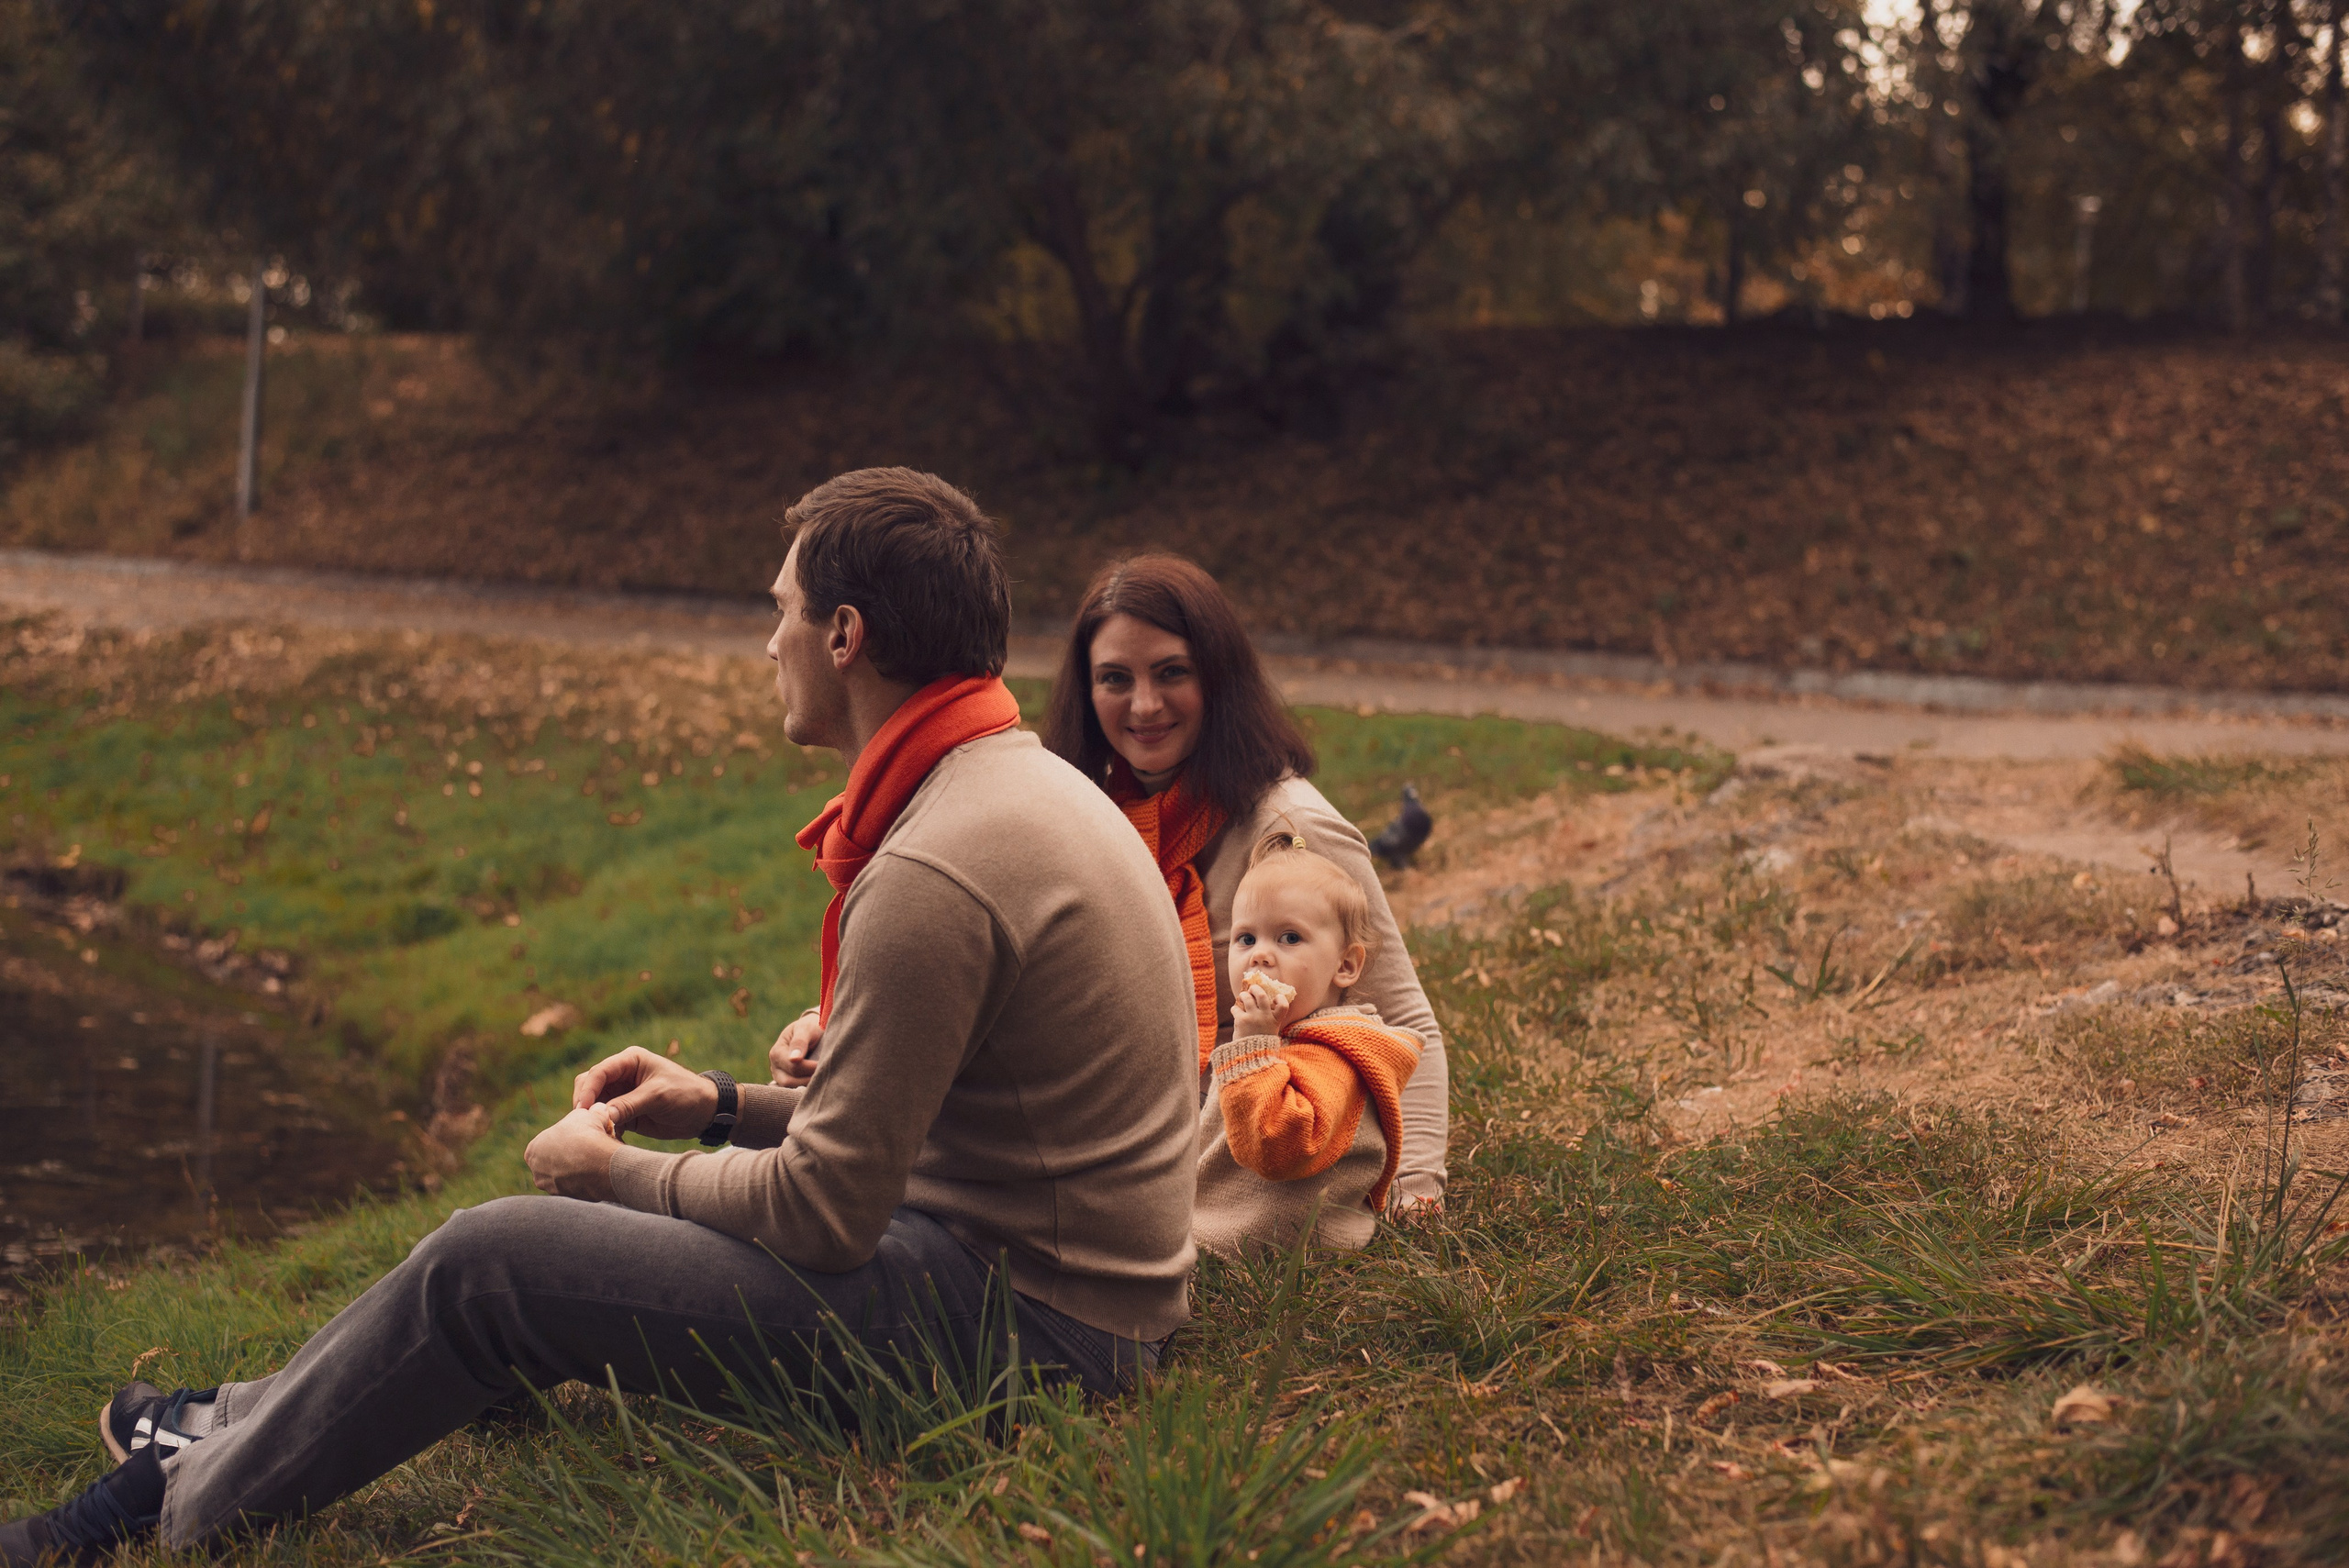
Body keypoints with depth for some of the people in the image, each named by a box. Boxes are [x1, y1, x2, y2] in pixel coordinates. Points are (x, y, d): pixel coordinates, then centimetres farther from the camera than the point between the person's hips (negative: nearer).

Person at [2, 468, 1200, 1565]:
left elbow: (826, 1211, -20)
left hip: (1013, 1313, -10)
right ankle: (231, 1433, 32)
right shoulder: (1017, 785, 10)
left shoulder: (937, 874, -24)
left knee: (488, 1265, -8)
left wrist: (620, 1172, -4)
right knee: (548, 1219, 18)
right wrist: (722, 1105, 12)